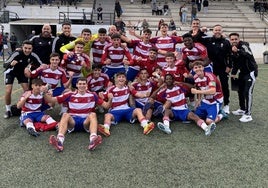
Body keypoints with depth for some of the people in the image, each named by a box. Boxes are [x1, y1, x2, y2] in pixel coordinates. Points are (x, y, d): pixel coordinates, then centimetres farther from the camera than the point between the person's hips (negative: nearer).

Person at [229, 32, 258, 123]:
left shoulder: (243, 45, -19)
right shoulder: (232, 49, 3)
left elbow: (249, 55, -39)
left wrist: (238, 51, -51)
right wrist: (233, 73, 9)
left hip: (251, 72, -8)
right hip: (242, 72, 8)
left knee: (247, 92, -14)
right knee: (240, 91, 15)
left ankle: (248, 114, -9)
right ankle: (242, 109, 32)